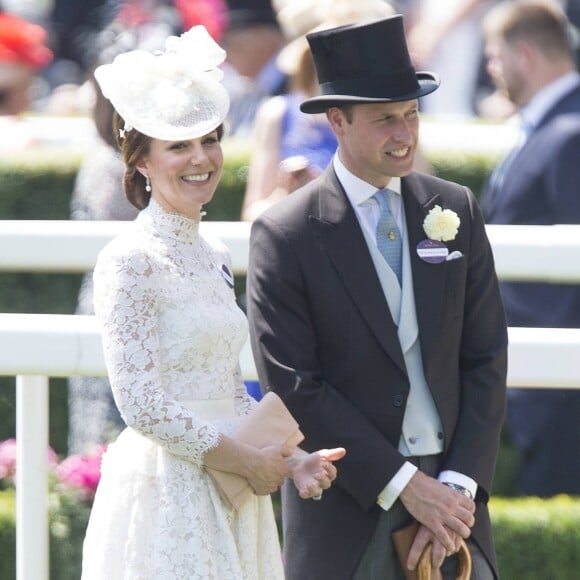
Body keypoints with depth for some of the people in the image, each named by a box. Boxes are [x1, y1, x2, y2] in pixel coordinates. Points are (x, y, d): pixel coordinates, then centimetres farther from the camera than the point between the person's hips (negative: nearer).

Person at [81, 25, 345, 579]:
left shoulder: (213, 257, 13)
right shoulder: (130, 260, -12)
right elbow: (142, 406, -17)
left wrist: (291, 460, 2)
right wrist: (247, 460, -10)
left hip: (228, 496, 8)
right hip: (167, 488, -8)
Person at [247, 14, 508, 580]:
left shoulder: (456, 211, 7)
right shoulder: (284, 235, -6)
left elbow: (486, 358, 6)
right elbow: (293, 385, -10)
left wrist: (459, 487, -6)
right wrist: (404, 484, -13)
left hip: (450, 490, 3)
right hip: (344, 507, -3)